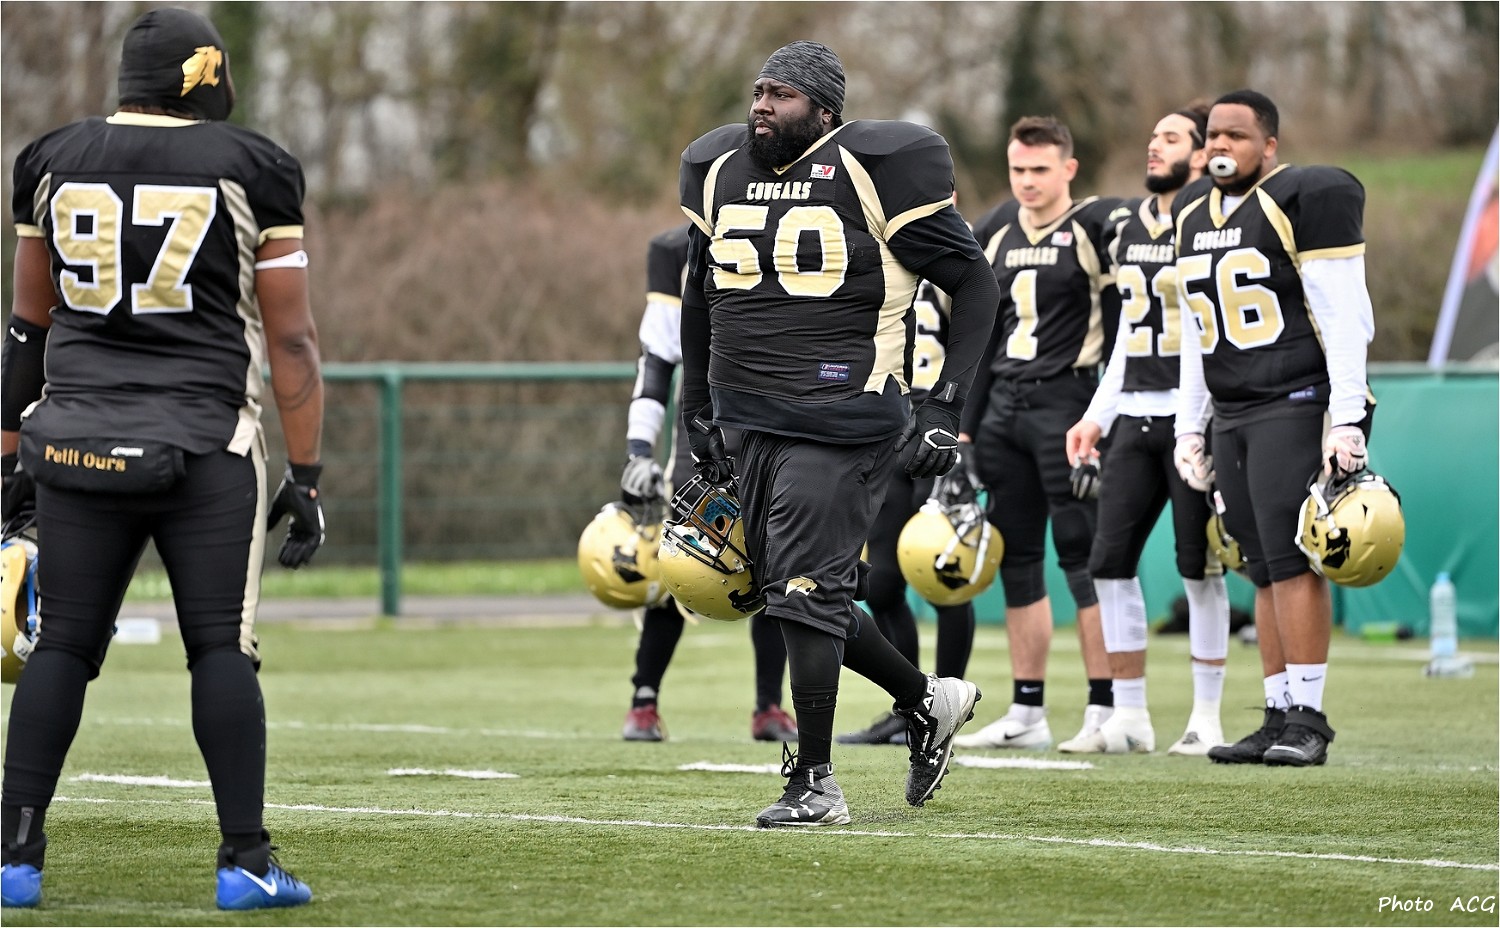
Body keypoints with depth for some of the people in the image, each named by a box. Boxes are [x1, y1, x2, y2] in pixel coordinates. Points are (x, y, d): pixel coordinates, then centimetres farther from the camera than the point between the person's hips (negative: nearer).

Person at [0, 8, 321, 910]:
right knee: (222, 647, 0)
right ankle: (246, 861, -2)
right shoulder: (250, 170, -2)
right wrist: (306, 475, 2)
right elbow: (291, 340, -2)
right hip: (205, 445, -3)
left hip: (78, 436, 3)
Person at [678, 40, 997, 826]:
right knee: (796, 594, 10)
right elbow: (699, 296, 26)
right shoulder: (720, 172, 10)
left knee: (805, 593, -9)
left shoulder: (870, 173, -8)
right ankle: (928, 702, 31)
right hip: (757, 423, 7)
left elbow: (973, 282, -3)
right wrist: (697, 408, 22)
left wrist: (945, 406, -7)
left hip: (843, 424, -7)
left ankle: (814, 784, 2)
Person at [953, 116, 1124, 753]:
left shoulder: (1095, 226, -6)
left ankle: (1105, 711, -5)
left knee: (1083, 554, -7)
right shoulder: (996, 234, 14)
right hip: (1005, 405, 7)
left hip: (1066, 400, -7)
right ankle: (1026, 713, 12)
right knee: (1016, 557, 7)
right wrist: (966, 424, 17)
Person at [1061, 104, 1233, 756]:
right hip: (1135, 416, 7)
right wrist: (1098, 416, 17)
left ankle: (1206, 718, 6)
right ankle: (1130, 717, 8)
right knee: (1110, 562, 1)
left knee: (1199, 568, -2)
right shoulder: (1129, 227, 15)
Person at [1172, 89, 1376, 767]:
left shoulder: (1307, 201, -8)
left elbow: (1344, 317, -11)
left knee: (1291, 559, -13)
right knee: (1264, 571, 4)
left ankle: (1307, 718, -12)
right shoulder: (1194, 214, 16)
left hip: (1298, 404, -7)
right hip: (1232, 417, 7)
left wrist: (1346, 419, -17)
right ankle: (1279, 718, 4)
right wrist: (1189, 427, 18)